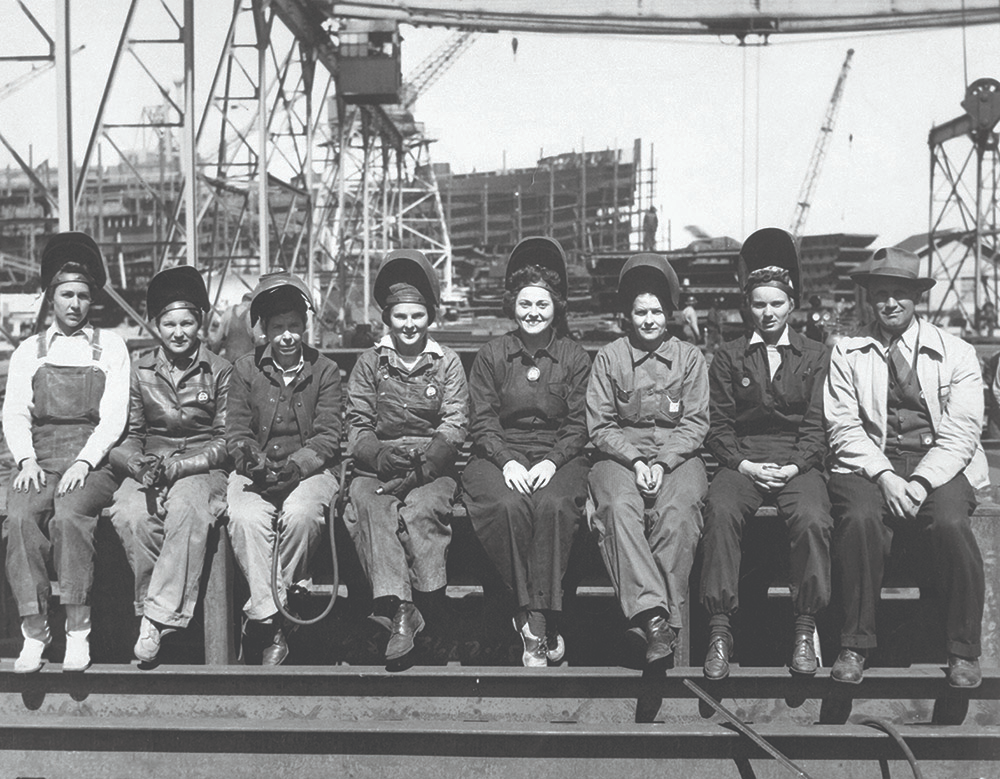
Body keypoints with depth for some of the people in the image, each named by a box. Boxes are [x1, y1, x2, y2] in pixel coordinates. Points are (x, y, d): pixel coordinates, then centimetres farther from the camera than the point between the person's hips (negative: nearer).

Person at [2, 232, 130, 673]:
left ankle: (78, 632, -28)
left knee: (70, 513, -33)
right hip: (39, 461, 2)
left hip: (91, 462, -2)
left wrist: (83, 462, -14)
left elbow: (114, 416, 1)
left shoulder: (110, 348, 11)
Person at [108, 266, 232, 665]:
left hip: (202, 468, -2)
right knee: (130, 515, -32)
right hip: (148, 470, 3)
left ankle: (159, 617, -36)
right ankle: (156, 609, -21)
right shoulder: (139, 370, 12)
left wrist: (177, 466, -14)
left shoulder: (220, 371, 5)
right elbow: (129, 435, 12)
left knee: (186, 509, -37)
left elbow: (225, 441, 1)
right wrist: (139, 464, -12)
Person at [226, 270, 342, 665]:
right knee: (245, 517, -31)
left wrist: (295, 465, -19)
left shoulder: (325, 371, 7)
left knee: (301, 514, -34)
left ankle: (262, 615, -20)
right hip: (255, 471, 1)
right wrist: (253, 462, -17)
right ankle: (272, 627, -31)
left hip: (309, 469, -1)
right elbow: (236, 431, 5)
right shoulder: (245, 369, 11)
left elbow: (328, 436, -1)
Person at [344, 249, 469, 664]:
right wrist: (381, 456, -15)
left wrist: (422, 462, -16)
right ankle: (400, 609, -42)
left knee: (420, 508, -33)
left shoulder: (447, 363, 11)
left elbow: (454, 427, 1)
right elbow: (357, 427, 6)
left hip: (433, 466, -1)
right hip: (377, 464, 1)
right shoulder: (369, 362, 13)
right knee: (366, 506, -31)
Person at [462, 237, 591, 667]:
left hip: (558, 457, 0)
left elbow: (577, 425, 4)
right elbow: (483, 422, 4)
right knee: (509, 505, -32)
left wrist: (551, 462, -13)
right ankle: (539, 628, -27)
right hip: (500, 455, 0)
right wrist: (507, 461, -13)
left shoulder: (575, 357, 9)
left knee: (552, 505, -34)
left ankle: (534, 619, -30)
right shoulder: (491, 356, 9)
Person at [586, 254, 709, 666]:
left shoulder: (689, 357, 12)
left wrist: (663, 463, -12)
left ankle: (664, 617, -33)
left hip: (677, 456, 0)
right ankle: (652, 613, -42)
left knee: (677, 510, -33)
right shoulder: (609, 357, 11)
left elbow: (695, 423, 5)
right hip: (622, 453, 0)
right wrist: (635, 461, -11)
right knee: (620, 507, -33)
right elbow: (600, 425, 5)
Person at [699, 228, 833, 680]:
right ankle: (719, 631, -29)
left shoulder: (814, 357, 13)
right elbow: (718, 426, 8)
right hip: (741, 460, 0)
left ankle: (805, 630, -20)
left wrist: (794, 467, -11)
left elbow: (815, 424, 6)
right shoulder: (728, 357, 14)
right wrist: (744, 464, -9)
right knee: (720, 511, -33)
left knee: (814, 519, -33)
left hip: (798, 462, 0)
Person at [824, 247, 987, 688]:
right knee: (860, 518, -32)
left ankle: (963, 652, -14)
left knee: (950, 522, -31)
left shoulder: (957, 354, 7)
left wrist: (921, 482, -18)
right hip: (870, 464, 0)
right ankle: (855, 644, -17)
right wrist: (885, 477, -16)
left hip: (940, 466, 0)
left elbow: (960, 432, -2)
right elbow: (845, 428, 0)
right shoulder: (846, 353, 9)